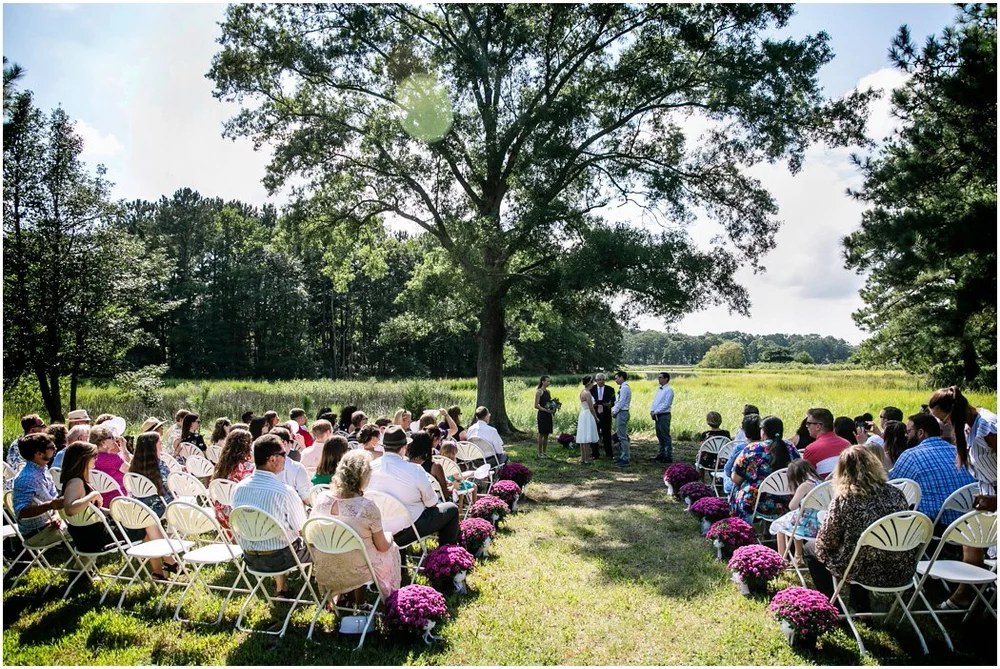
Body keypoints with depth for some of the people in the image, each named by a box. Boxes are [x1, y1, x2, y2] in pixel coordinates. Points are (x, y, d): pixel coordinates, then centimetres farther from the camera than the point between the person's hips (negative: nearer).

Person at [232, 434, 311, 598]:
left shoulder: (238, 488, -9)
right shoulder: (285, 492, -26)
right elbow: (303, 531, -14)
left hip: (250, 558, 6)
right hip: (279, 558, -5)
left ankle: (282, 590, 41)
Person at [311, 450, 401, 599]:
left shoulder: (321, 500, -13)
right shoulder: (367, 507, -25)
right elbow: (382, 547, -11)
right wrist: (389, 536, 11)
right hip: (355, 573, -5)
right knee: (392, 549, 23)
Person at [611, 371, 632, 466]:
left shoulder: (625, 388, -15)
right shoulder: (622, 387, 15)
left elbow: (621, 402, -18)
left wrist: (614, 411, -10)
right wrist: (613, 409, 7)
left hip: (622, 413, -10)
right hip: (619, 413, 10)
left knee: (622, 437, -8)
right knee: (619, 436, 14)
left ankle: (625, 459, -5)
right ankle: (621, 456, 21)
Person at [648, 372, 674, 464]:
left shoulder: (669, 390, -11)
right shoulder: (659, 389, 16)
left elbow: (666, 404, -17)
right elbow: (654, 401, 17)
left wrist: (656, 412, -16)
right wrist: (652, 411, 0)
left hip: (664, 415, -9)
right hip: (657, 416, 9)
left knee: (665, 436, -5)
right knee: (659, 436, 14)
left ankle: (669, 456, -1)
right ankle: (661, 454, 22)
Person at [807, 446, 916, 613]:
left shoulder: (844, 498, -15)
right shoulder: (896, 493, 0)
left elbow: (825, 540, -9)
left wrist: (819, 551, 14)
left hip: (866, 572, -5)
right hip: (901, 572, 6)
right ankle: (862, 608, 40)